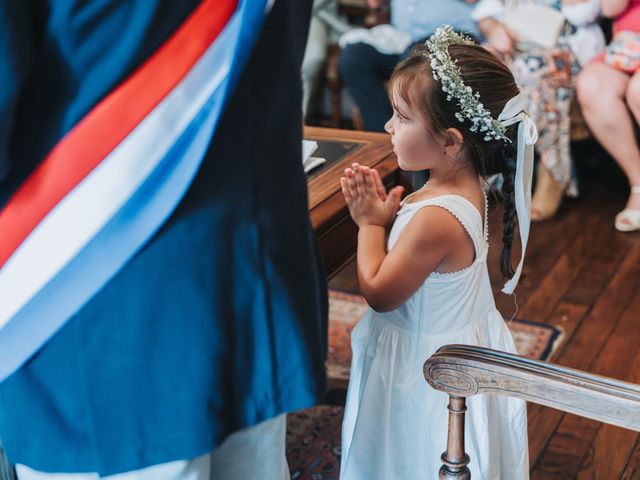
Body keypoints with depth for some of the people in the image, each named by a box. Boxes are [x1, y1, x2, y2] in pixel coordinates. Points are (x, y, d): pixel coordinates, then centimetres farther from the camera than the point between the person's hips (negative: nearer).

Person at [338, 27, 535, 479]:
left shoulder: (437, 218, -34)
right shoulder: (465, 186, -5)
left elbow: (379, 293, -22)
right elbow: (409, 251, 7)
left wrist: (371, 223, -12)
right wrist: (385, 210, -9)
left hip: (428, 368, -9)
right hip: (459, 343, 9)